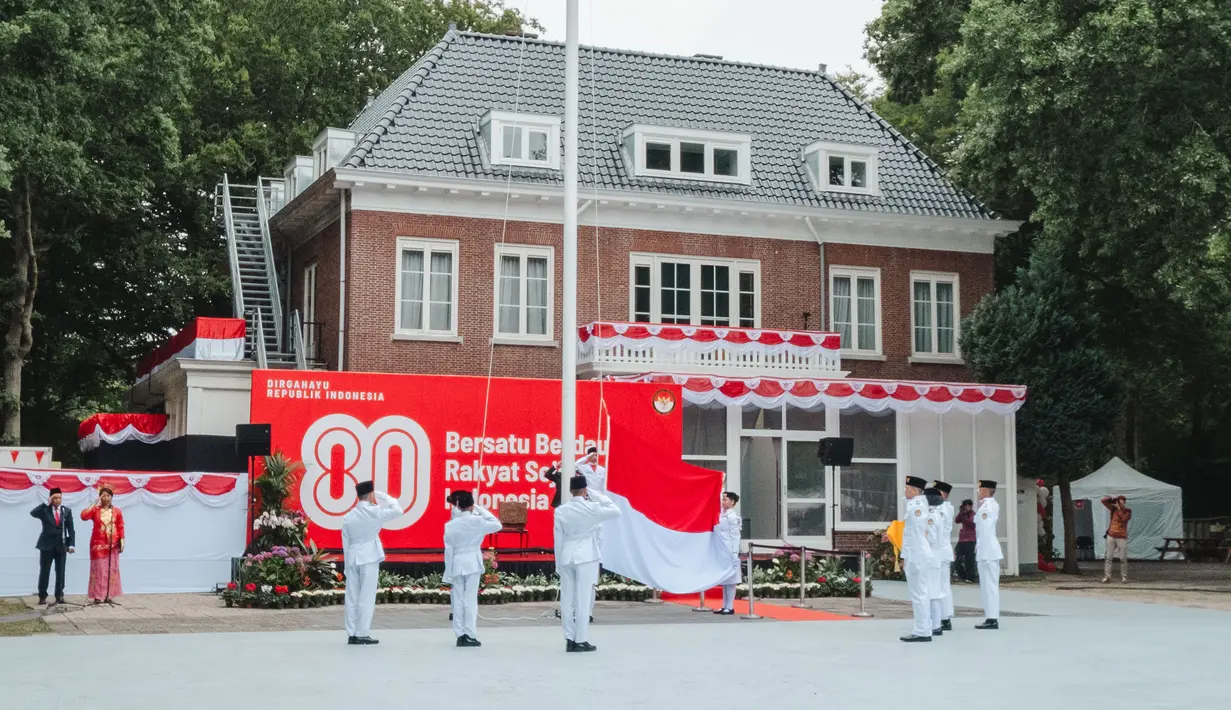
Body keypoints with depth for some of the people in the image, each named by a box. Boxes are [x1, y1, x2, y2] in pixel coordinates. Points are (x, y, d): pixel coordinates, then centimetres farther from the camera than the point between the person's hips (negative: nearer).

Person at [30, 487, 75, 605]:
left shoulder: (67, 511, 6)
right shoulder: (45, 510, 1)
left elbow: (71, 529, 4)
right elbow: (33, 513, -21)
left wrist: (71, 544, -6)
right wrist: (47, 503, -19)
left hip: (61, 545, 1)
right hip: (47, 545, -1)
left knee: (60, 572, 3)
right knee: (44, 571, 1)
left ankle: (59, 596, 8)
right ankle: (42, 596, 7)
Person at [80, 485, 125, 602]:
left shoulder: (117, 511, 5)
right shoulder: (95, 510, 1)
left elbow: (120, 528, 5)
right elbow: (84, 516, -17)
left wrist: (122, 542, -3)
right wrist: (95, 504, -12)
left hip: (113, 545, 2)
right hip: (99, 544, -2)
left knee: (111, 569, 4)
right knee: (99, 569, -3)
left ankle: (108, 595, 9)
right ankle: (98, 596, -2)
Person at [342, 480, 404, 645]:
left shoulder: (348, 517, 8)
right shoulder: (374, 512, -7)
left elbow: (346, 543, 10)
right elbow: (398, 511, 1)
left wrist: (347, 565, 14)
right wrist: (384, 497, 10)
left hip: (352, 559, 5)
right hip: (369, 559, -5)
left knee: (352, 597, 6)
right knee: (366, 597, -2)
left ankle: (352, 635, 7)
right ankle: (361, 635, -3)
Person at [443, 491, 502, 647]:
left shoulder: (450, 525, 0)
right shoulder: (477, 521, -7)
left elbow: (448, 551, 2)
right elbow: (497, 525, 6)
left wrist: (449, 574, 7)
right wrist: (481, 510, 7)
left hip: (457, 564, 2)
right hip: (472, 563, -2)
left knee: (458, 600, 6)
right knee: (470, 599, -1)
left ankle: (460, 635, 5)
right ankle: (469, 636, -3)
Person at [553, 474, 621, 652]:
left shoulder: (560, 510, 1)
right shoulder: (592, 507, -8)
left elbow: (558, 538, 4)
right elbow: (616, 512, 2)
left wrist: (558, 563, 11)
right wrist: (599, 496, 6)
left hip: (566, 557, 3)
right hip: (586, 557, -3)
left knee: (567, 599, 7)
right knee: (583, 599, 0)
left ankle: (570, 640, 10)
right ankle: (581, 641, 1)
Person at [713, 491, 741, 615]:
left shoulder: (733, 517, -10)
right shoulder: (720, 515, 13)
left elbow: (735, 536, -12)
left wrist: (734, 554, -15)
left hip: (729, 553, -8)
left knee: (730, 580, -3)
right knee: (724, 580, 11)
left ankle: (730, 607, 0)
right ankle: (724, 606, 15)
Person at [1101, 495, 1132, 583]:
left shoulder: (1128, 511, -3)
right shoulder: (1113, 508, 4)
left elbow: (1124, 519, -21)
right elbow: (1104, 501, -2)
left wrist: (1119, 509, -15)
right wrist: (1113, 498, -8)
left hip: (1122, 537, -3)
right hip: (1111, 536, 3)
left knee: (1123, 558, -3)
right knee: (1108, 557, -1)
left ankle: (1124, 577, 7)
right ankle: (1107, 576, 0)